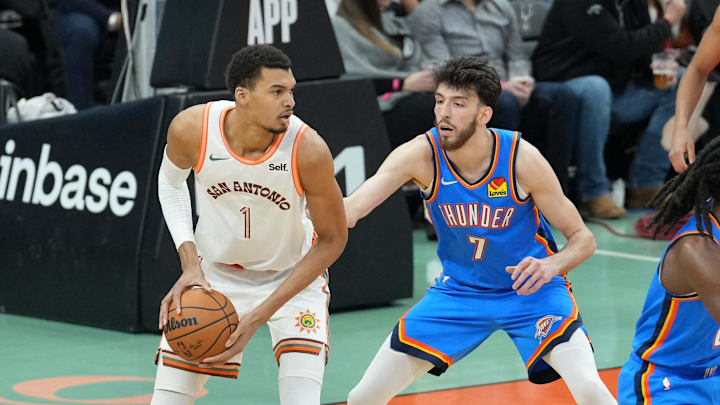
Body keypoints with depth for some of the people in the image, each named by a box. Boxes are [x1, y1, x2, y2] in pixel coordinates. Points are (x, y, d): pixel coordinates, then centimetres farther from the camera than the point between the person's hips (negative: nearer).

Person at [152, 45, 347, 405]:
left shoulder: (308, 150, -29)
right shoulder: (192, 129, -24)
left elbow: (332, 239, -15)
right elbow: (171, 182, 1)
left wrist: (260, 315, -20)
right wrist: (190, 265, -12)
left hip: (294, 275, -2)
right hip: (215, 271, 2)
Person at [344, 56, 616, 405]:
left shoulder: (522, 159, -21)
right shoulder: (421, 155, -18)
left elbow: (583, 239, -12)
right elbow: (350, 210, -32)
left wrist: (552, 265, -34)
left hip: (531, 289, -2)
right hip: (458, 291, 2)